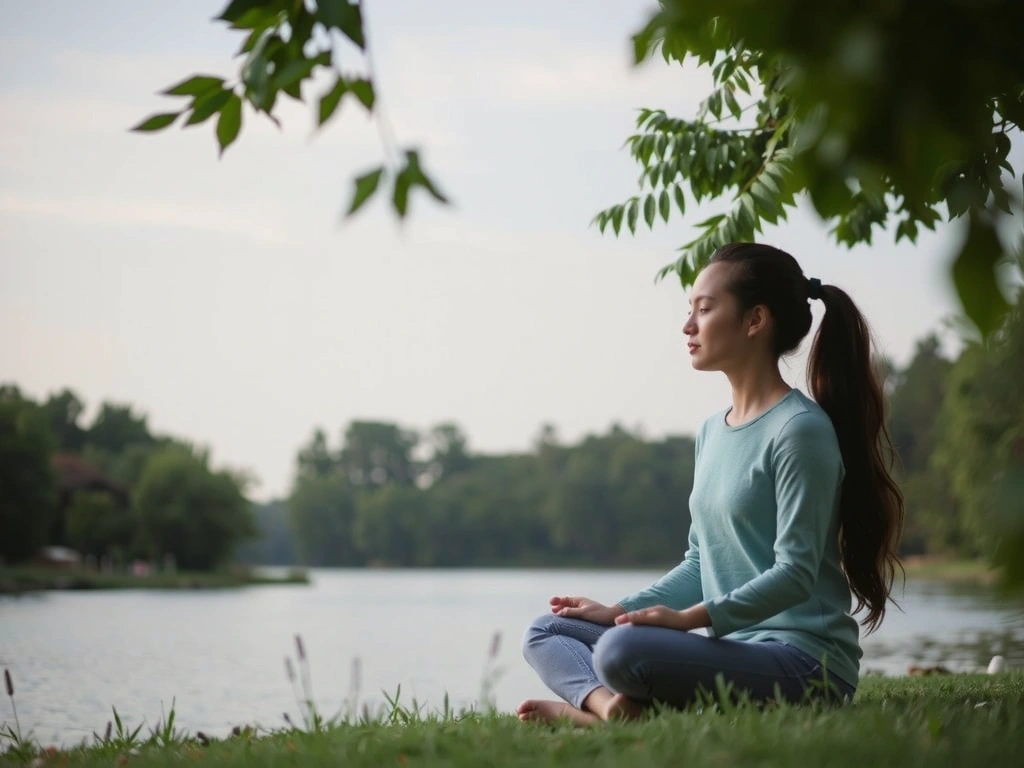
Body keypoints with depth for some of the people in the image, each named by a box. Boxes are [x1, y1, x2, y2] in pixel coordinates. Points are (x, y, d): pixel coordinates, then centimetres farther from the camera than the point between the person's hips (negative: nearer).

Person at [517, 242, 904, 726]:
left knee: (622, 650, -35)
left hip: (804, 659, -10)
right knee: (546, 632, 4)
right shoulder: (712, 432, 16)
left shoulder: (800, 429, -11)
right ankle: (608, 705, -22)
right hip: (732, 647, 10)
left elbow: (796, 572, -17)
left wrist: (690, 618, -24)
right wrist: (619, 611, 8)